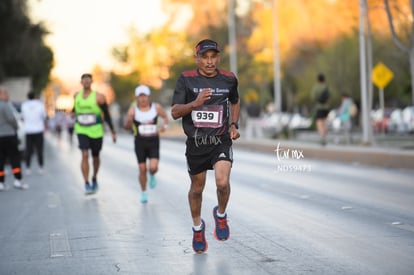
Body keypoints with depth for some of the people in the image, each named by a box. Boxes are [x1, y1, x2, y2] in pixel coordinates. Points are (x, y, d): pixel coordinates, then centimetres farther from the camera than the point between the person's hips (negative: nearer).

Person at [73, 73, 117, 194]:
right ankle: (86, 184, -16)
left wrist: (113, 131, -8)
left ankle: (94, 179, 39)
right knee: (85, 155, -16)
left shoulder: (99, 97, -9)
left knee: (95, 157, 13)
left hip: (96, 131, -1)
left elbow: (106, 115, -6)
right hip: (82, 131, 1)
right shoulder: (77, 95, 1)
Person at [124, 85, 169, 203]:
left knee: (153, 167, -15)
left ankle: (152, 175, 23)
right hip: (140, 143, 0)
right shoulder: (133, 110, -7)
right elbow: (127, 127, -12)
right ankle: (144, 192, 23)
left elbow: (165, 116, 14)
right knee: (142, 169, 2)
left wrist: (164, 125, -5)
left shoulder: (156, 107, -3)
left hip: (154, 142, 0)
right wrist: (129, 121, -33)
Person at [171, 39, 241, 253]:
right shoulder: (186, 79, -7)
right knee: (197, 188, 14)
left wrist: (234, 125, 6)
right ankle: (197, 227, 39)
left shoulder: (229, 79, 0)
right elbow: (175, 112, -11)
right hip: (196, 143, 0)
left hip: (221, 141, 0)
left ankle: (221, 214, 11)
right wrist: (195, 103, -27)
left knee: (223, 182, -21)